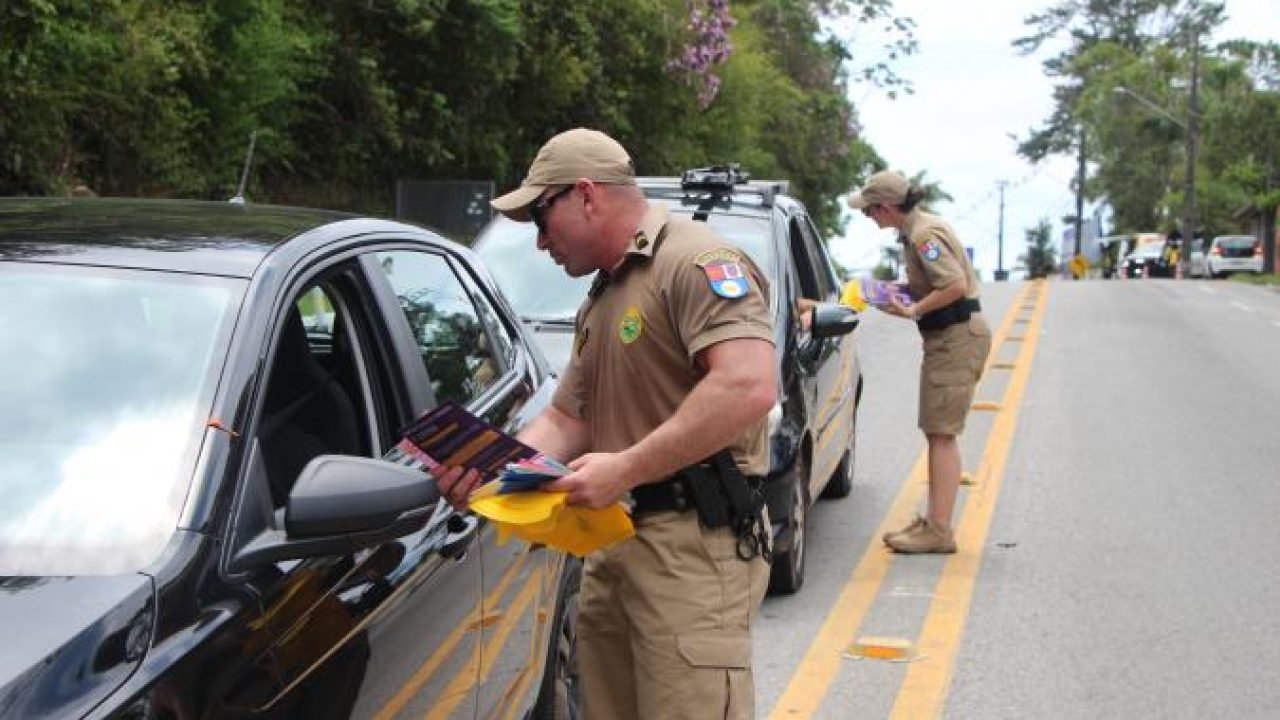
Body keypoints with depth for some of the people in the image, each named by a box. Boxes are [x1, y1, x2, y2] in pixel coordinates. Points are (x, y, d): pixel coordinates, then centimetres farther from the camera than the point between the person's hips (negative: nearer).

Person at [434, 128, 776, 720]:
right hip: (614, 544, 9)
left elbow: (748, 388, -24)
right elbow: (566, 419, 22)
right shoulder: (600, 301, 22)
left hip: (694, 545, -9)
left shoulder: (696, 261, -10)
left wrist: (625, 468, -21)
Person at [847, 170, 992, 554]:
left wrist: (914, 310, -19)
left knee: (942, 433, -9)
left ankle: (939, 530, -7)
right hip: (948, 338, 11)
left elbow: (956, 284, -27)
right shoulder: (918, 228, 13)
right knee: (938, 432, 14)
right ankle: (935, 520, 22)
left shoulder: (925, 234, -18)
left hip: (956, 338, -11)